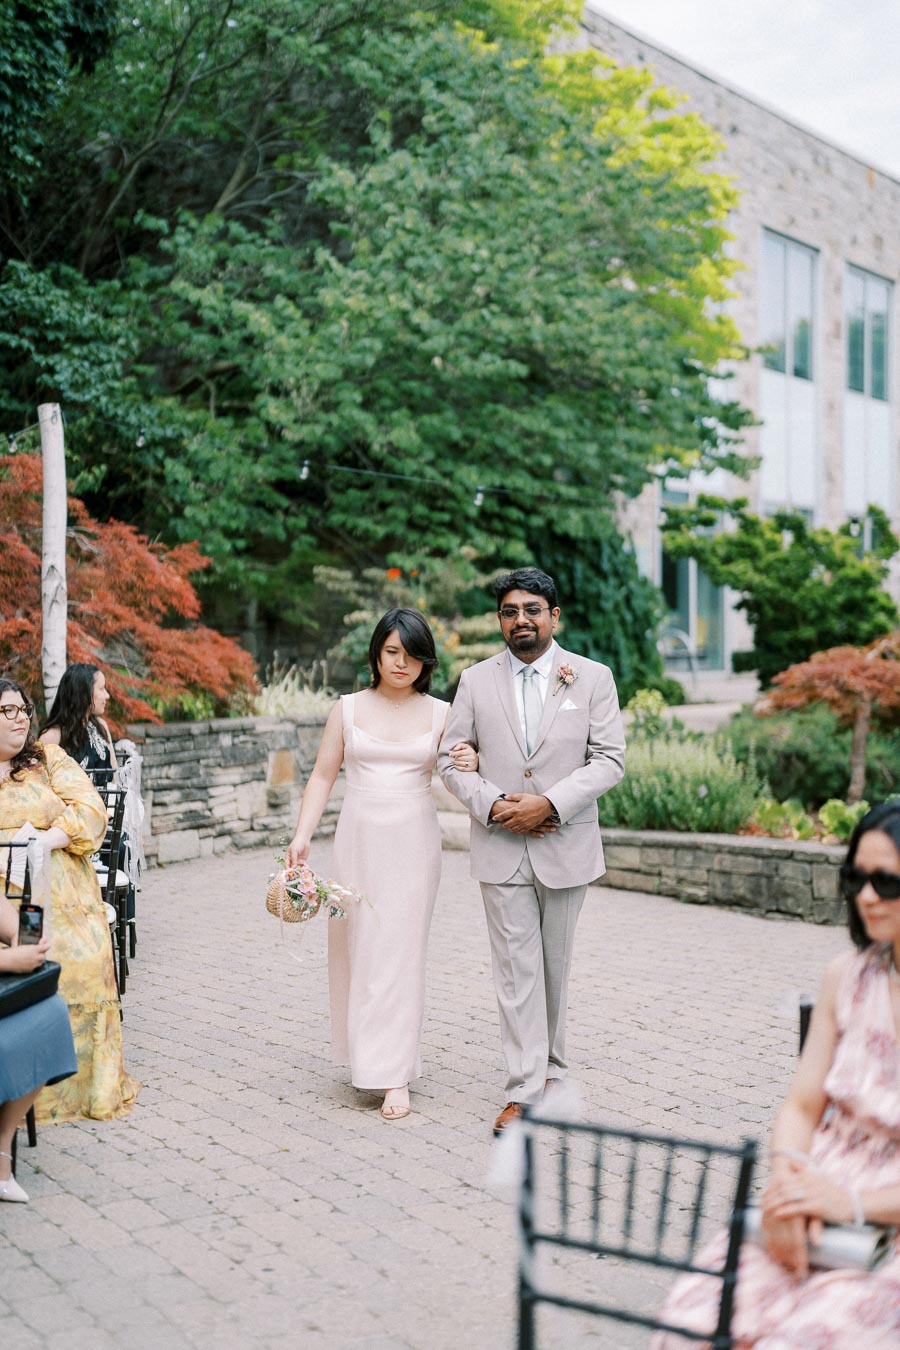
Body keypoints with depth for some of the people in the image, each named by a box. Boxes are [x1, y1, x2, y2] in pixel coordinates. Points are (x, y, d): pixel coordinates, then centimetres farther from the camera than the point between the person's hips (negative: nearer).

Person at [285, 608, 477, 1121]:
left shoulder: (440, 714, 2)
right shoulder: (349, 709, 3)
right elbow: (323, 777, 6)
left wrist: (471, 764, -15)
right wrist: (302, 836, -4)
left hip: (413, 842, -1)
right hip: (359, 840, 1)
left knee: (401, 950, -3)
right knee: (357, 947, 5)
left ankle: (396, 1076, -1)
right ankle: (368, 1054, 22)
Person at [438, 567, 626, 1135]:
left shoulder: (592, 677, 0)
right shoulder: (477, 680, 4)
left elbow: (610, 759, -5)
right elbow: (452, 758, 5)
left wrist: (549, 803, -16)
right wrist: (492, 805, -11)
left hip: (566, 845, 0)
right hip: (501, 847, 0)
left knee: (555, 965, 12)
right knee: (516, 967, -1)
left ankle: (551, 1066, 30)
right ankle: (526, 1088, 3)